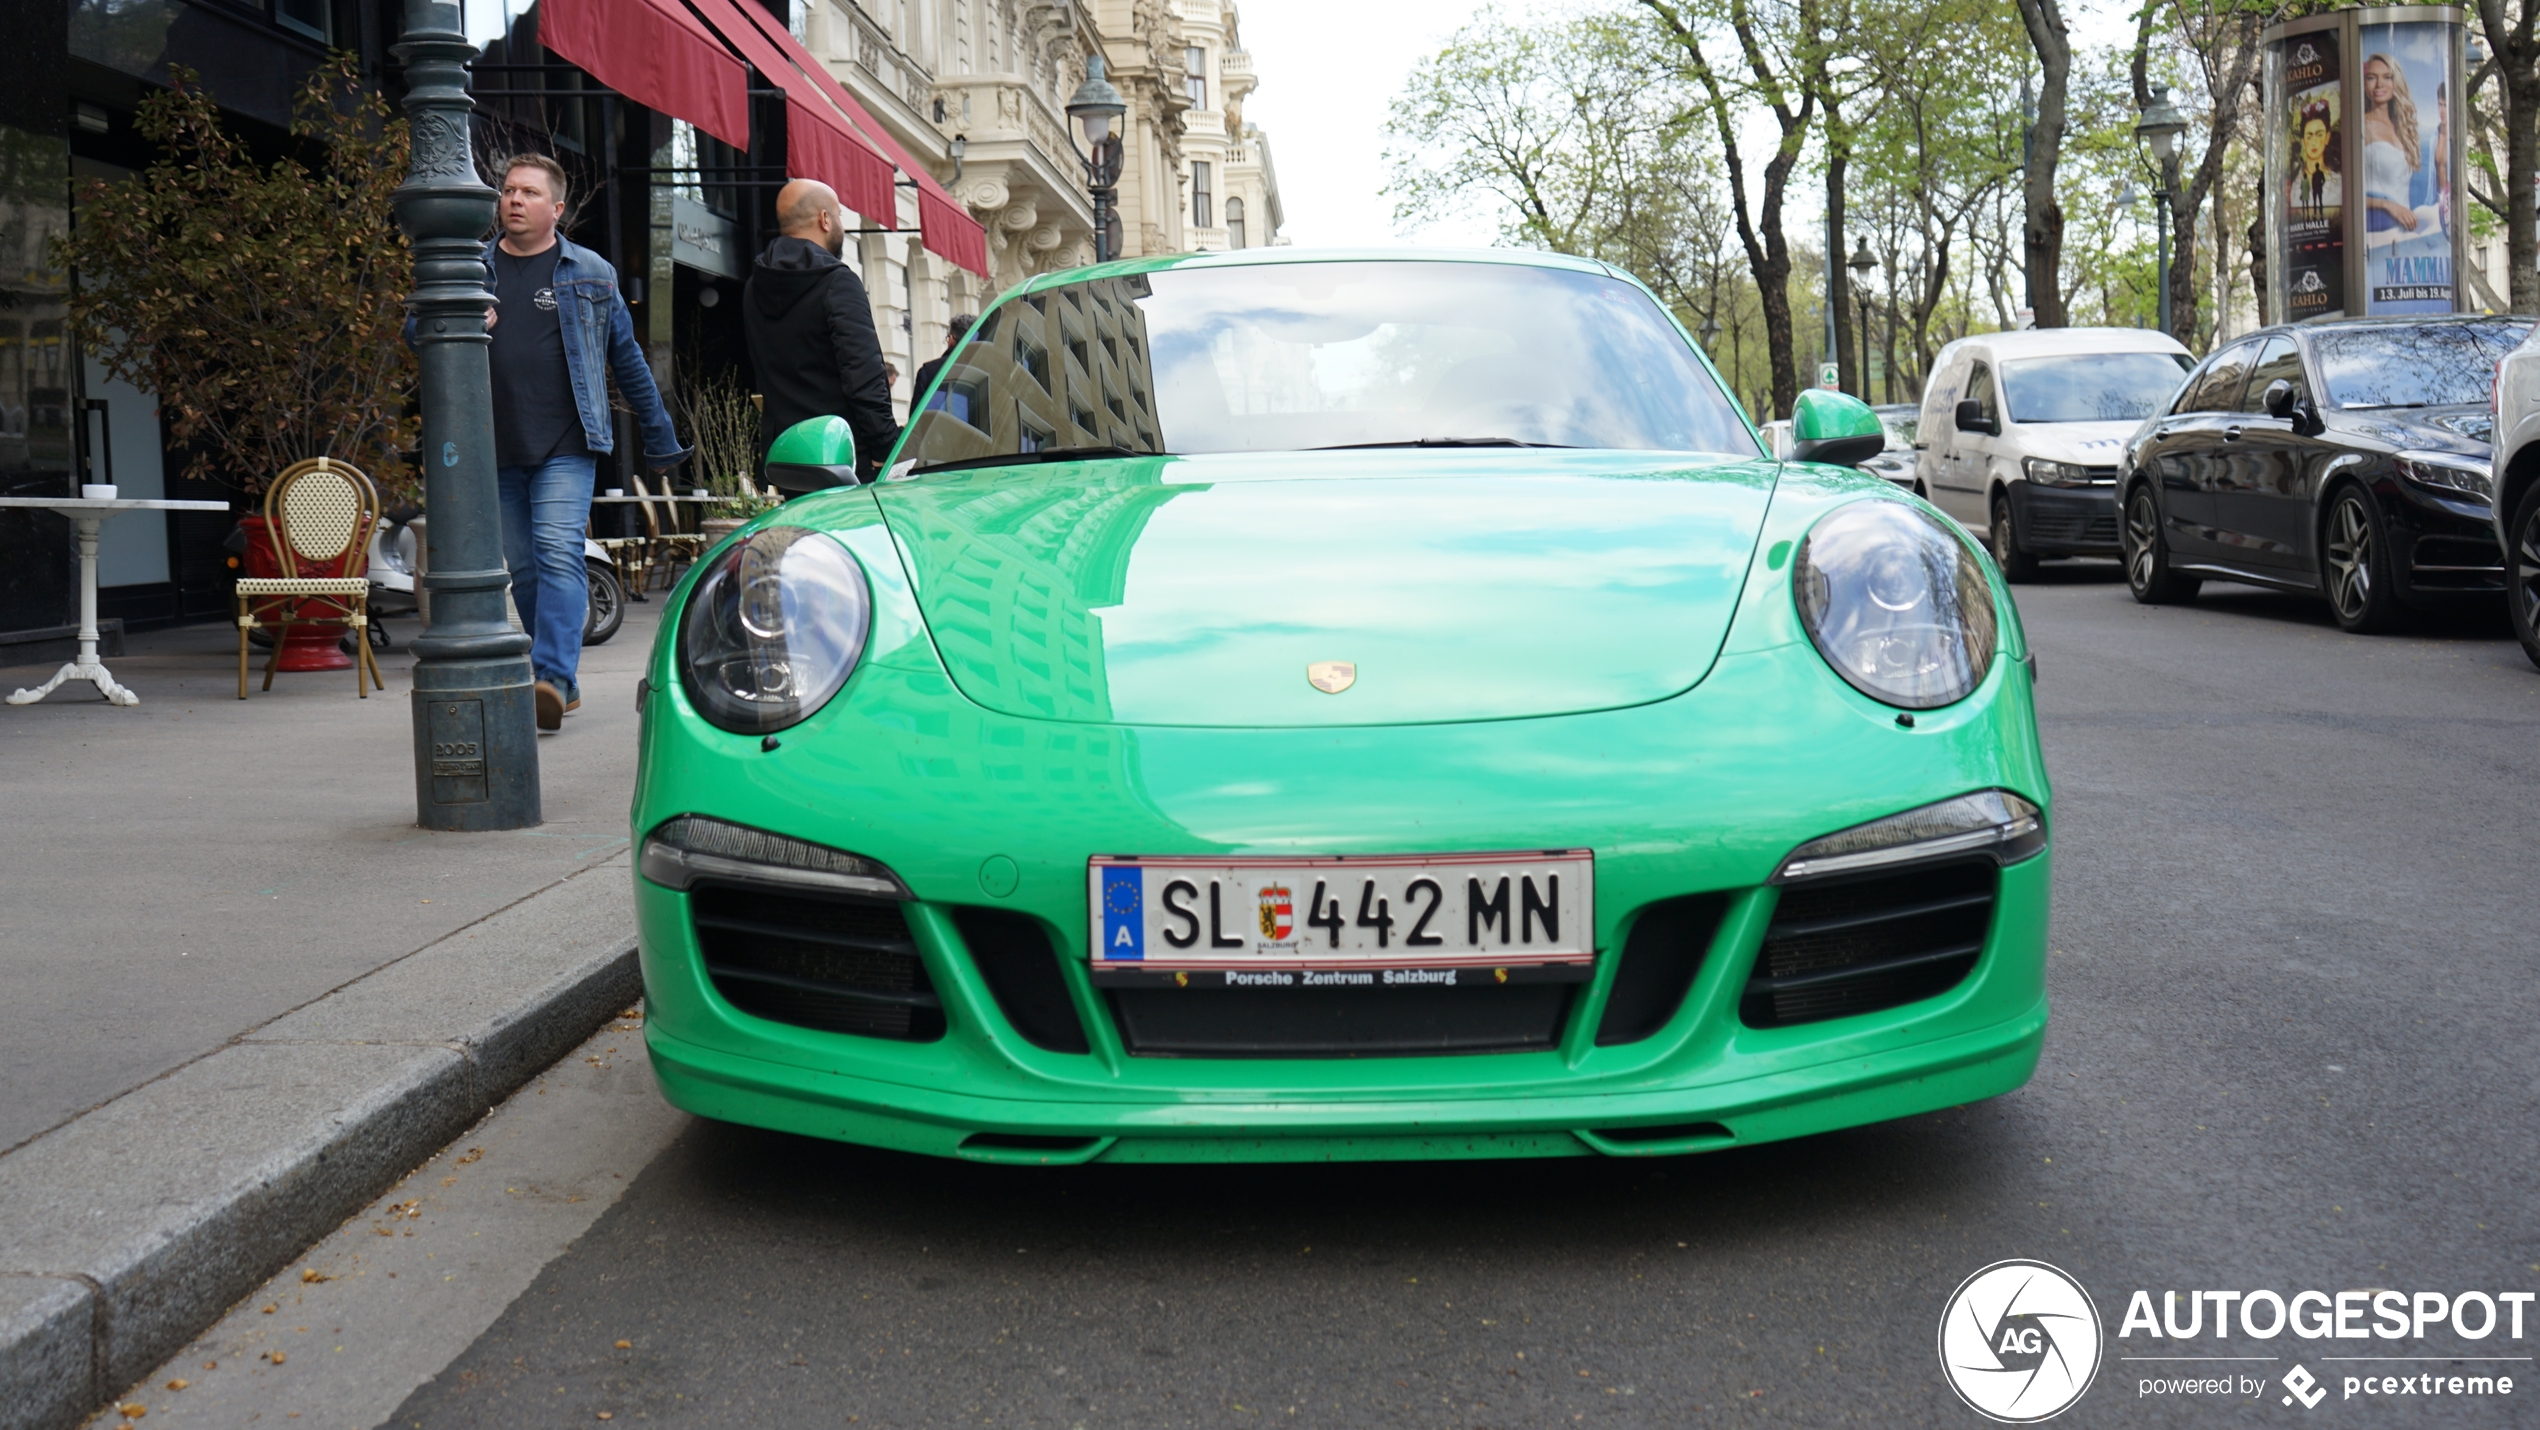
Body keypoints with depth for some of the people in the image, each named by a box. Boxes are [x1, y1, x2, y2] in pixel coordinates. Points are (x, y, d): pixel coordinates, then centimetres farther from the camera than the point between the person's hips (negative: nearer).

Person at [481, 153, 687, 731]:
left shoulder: (590, 274, 9)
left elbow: (627, 359, 14)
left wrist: (661, 440, 15)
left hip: (565, 445, -3)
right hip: (495, 450, 3)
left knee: (559, 554, -17)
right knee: (523, 569, 7)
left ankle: (554, 676, -25)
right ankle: (562, 681, 17)